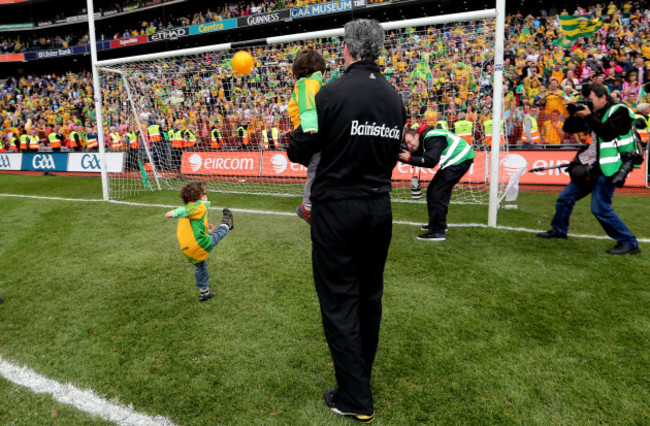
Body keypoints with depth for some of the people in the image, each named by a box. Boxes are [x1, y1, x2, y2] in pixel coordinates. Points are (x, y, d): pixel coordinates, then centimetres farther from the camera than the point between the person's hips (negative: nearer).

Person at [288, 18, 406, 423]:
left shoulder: (332, 93, -13)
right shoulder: (395, 99, 5)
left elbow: (299, 151, -8)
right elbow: (393, 153, 12)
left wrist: (296, 142, 13)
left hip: (337, 208, -6)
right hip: (380, 208, 6)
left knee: (339, 300, 3)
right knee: (370, 295, 17)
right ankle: (361, 376, 36)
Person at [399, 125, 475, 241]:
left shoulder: (431, 138, -22)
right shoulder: (424, 139, 8)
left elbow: (430, 162, -29)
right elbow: (418, 157, 6)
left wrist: (409, 158, -22)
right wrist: (401, 155, -8)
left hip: (461, 159, -11)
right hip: (453, 161, 11)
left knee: (437, 193, -16)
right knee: (432, 190, 12)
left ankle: (438, 232, -12)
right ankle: (437, 224, 27)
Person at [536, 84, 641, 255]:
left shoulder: (619, 111, -7)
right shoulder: (594, 113, 13)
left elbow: (608, 133, -23)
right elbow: (568, 128, 13)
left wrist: (588, 116, -20)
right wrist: (576, 114, -5)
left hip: (606, 169, -8)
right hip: (591, 168, 8)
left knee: (600, 208, -14)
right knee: (565, 198, 12)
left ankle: (629, 243, -2)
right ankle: (558, 230, 31)